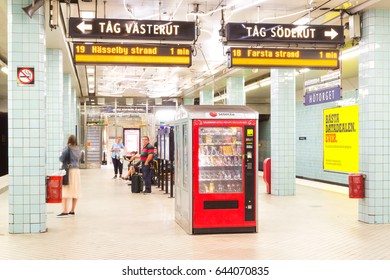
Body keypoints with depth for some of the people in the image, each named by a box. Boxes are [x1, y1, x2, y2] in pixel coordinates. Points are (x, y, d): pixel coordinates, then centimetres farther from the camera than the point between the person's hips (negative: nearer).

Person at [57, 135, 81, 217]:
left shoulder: (68, 148, -8)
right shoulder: (78, 149, 8)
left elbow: (61, 158, -10)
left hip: (68, 170, -6)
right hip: (77, 170, 6)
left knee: (65, 191, -6)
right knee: (75, 190, 9)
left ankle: (65, 211, -12)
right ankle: (72, 211, 15)